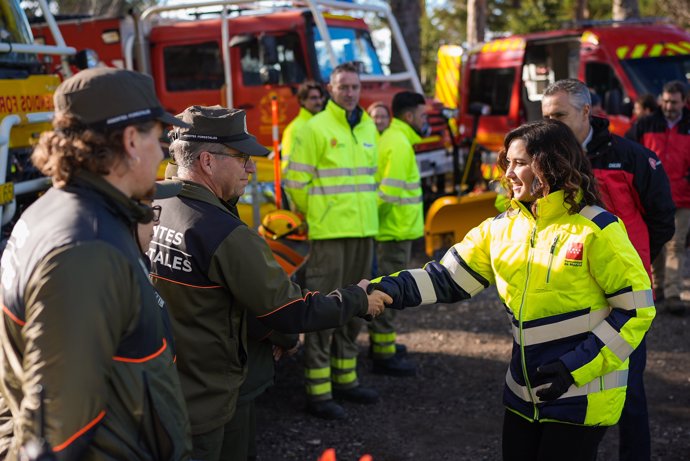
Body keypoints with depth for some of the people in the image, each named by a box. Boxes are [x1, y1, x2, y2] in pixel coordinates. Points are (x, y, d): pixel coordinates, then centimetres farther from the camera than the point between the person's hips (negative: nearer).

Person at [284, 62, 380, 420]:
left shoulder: (368, 128, 13)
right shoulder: (316, 128, -7)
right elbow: (296, 181, -6)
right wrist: (315, 215, 3)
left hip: (364, 231, 7)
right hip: (330, 233, -7)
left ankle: (345, 379, 27)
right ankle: (318, 393, 1)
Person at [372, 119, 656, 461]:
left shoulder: (595, 229, -13)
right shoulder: (501, 228, 3)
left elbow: (637, 307, -12)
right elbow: (446, 277, 0)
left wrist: (578, 367, -18)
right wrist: (385, 291, -15)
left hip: (582, 398, -5)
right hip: (524, 394, 6)